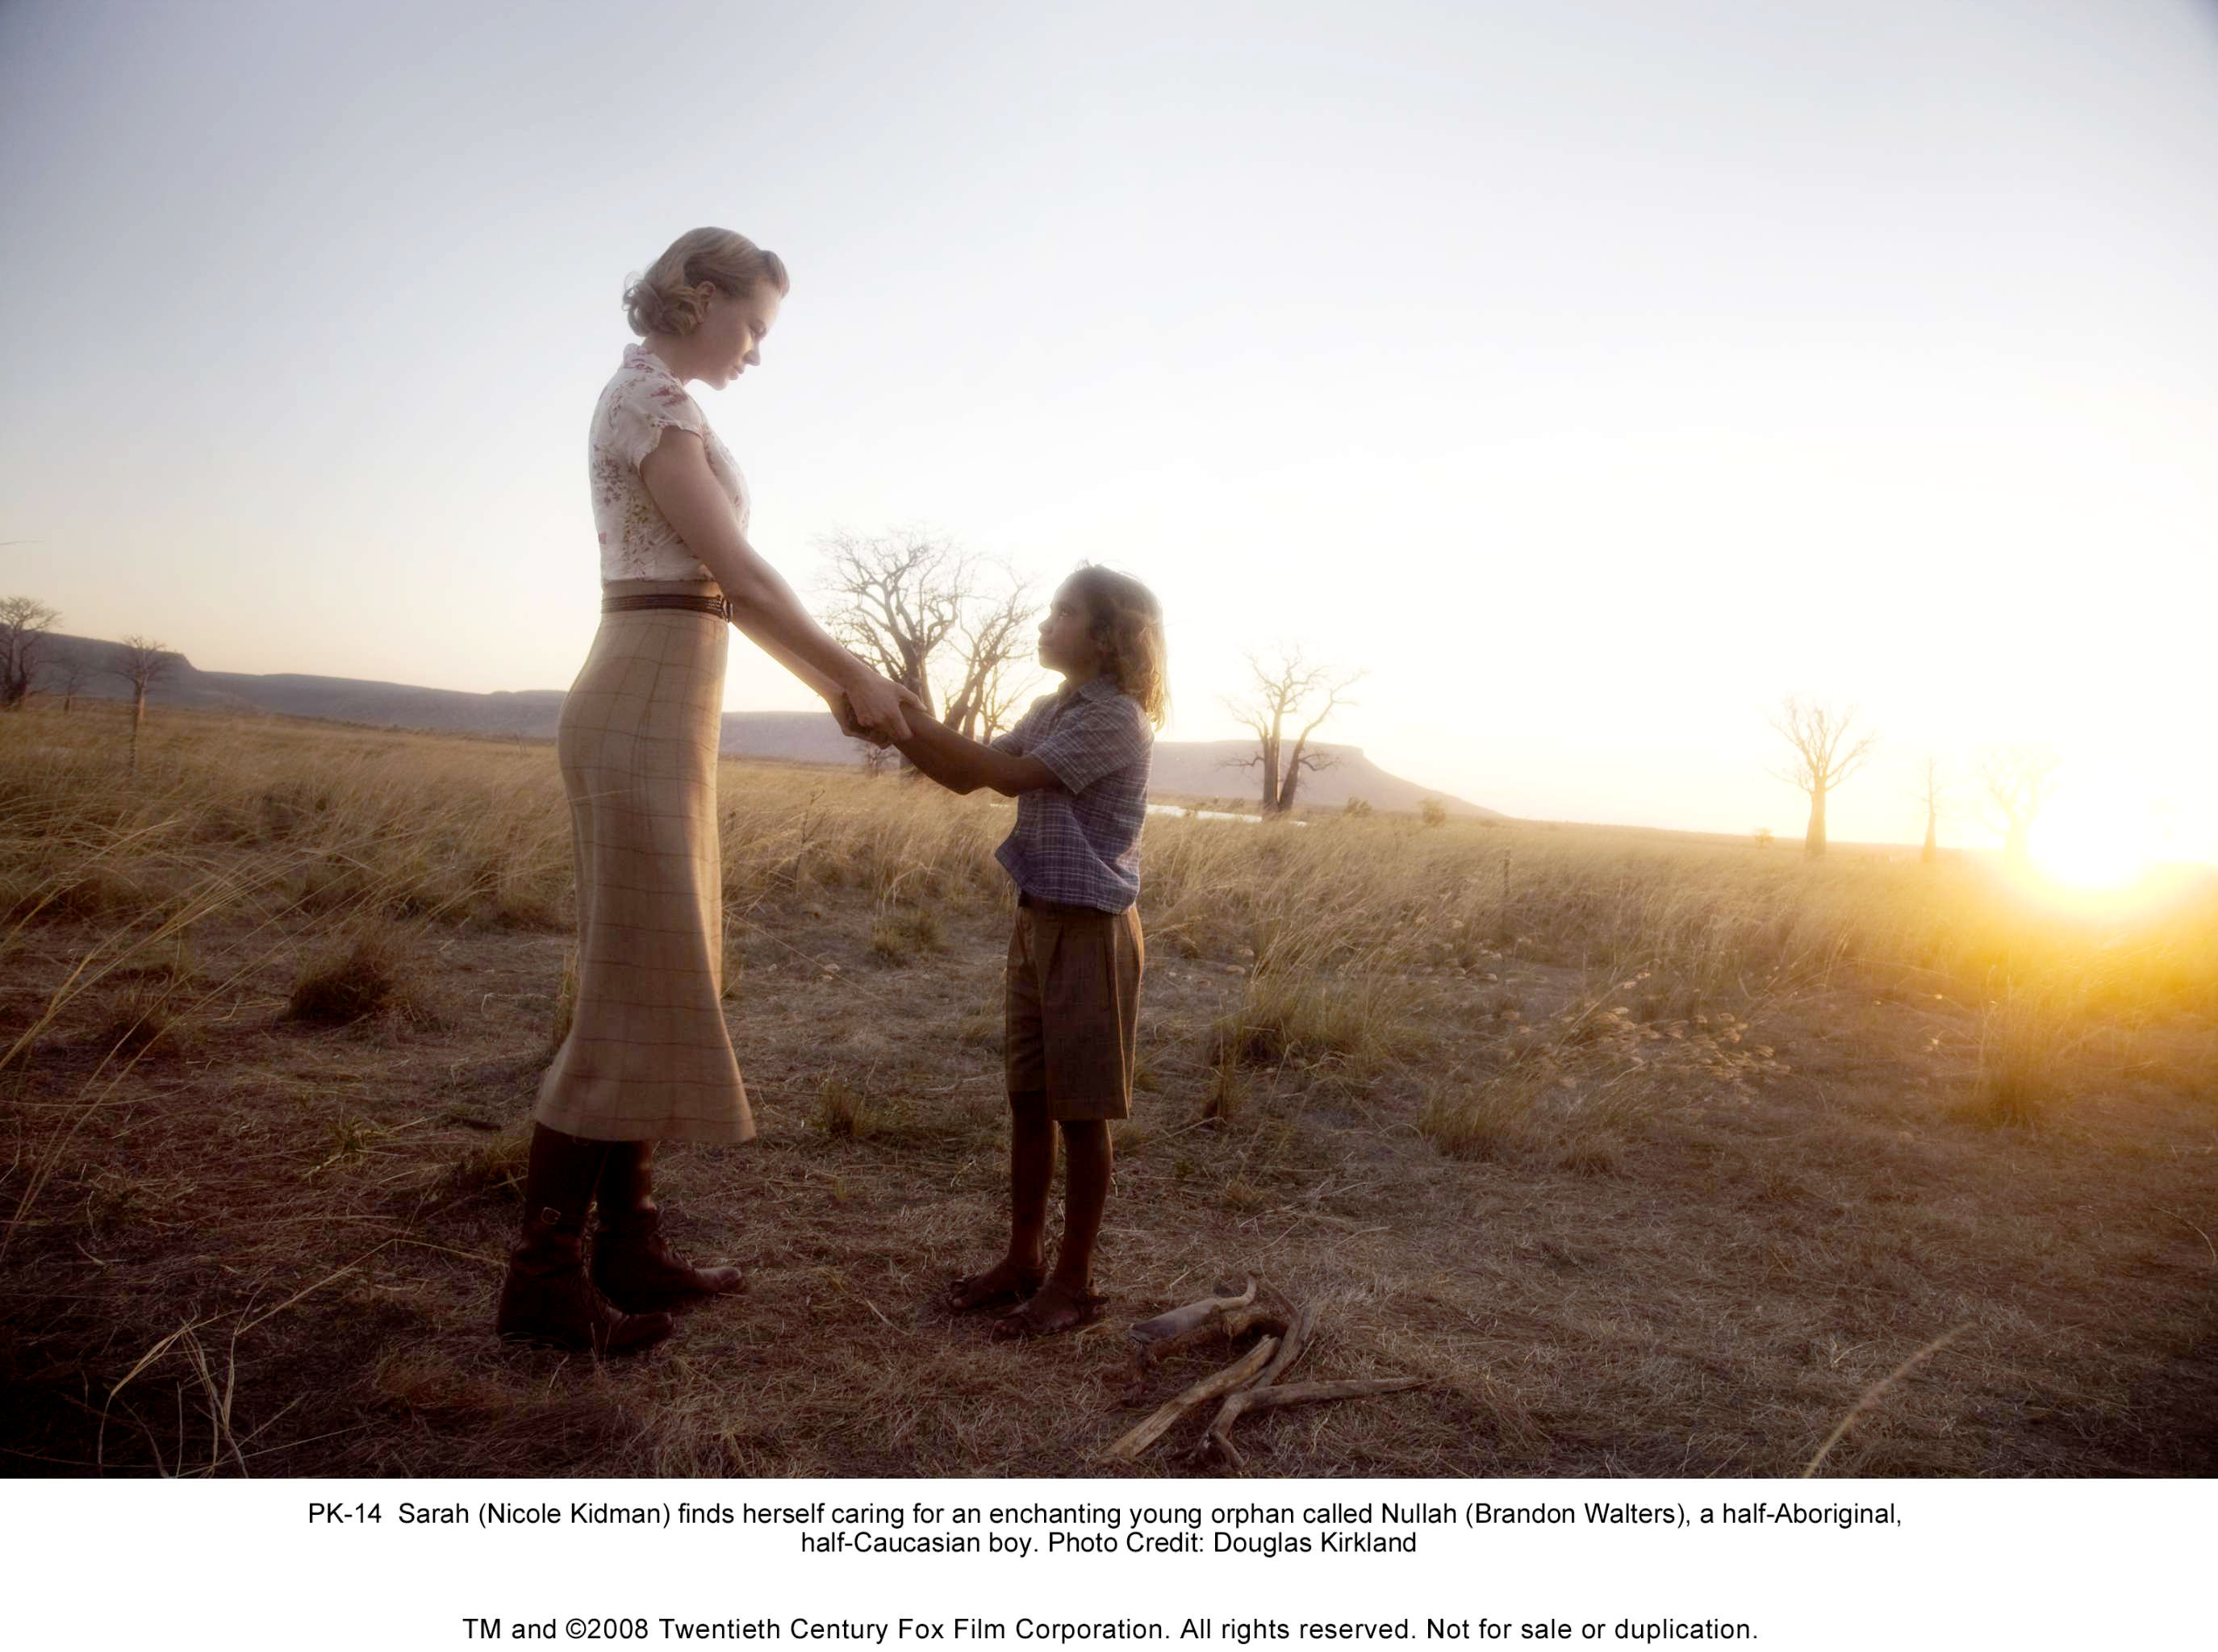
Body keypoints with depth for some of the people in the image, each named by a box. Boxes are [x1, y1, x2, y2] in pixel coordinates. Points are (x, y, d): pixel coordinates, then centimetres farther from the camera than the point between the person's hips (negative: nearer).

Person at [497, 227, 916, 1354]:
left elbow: (723, 584, 20)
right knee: (630, 994, -8)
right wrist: (853, 675, -5)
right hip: (648, 707, -10)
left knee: (663, 981, 10)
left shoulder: (661, 405, 22)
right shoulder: (652, 397, -7)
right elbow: (739, 572, -14)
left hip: (661, 710, 10)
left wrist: (831, 686, 16)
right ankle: (542, 1279, 1)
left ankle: (628, 1247, 18)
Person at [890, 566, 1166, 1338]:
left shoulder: (1116, 717, -14)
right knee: (1029, 1098, 13)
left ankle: (1073, 1281, 14)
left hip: (1090, 929, -8)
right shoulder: (1051, 710, 13)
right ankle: (1022, 1260, 26)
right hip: (1036, 920, 8)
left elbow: (1011, 776, -22)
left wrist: (916, 721, -18)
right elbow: (966, 777, 11)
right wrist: (897, 731, -5)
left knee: (1081, 1109, 2)